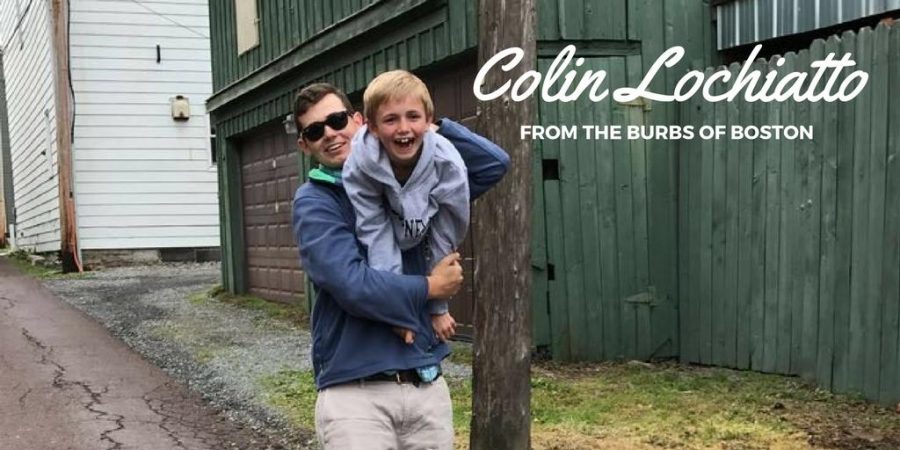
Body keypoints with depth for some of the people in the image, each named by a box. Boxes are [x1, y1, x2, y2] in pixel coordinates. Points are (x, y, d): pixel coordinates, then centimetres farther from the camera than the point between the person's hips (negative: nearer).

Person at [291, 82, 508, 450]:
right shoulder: (313, 202, -5)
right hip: (355, 391, -4)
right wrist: (430, 287, -5)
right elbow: (353, 286, -18)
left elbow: (494, 164, 9)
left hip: (427, 385, 5)